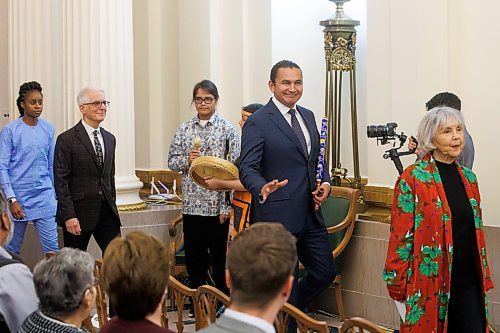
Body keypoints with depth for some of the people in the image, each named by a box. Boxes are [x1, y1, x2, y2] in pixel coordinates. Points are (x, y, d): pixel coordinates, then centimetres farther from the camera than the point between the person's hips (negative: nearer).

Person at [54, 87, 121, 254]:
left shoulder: (110, 139, 13)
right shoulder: (67, 139, -8)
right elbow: (60, 181, -12)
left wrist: (112, 206, 16)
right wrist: (69, 216, -17)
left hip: (106, 212, 6)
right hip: (78, 213, -5)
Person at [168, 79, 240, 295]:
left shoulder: (228, 129, -1)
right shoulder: (184, 130, 8)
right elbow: (172, 161, 11)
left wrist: (227, 206, -10)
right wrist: (187, 160, -12)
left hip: (218, 205, -3)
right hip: (192, 204, 3)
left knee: (221, 260, 5)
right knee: (194, 260, 9)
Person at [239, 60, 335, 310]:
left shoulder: (308, 116, 12)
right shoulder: (258, 122, -11)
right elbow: (247, 167, -16)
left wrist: (326, 183, 1)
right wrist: (262, 189, -38)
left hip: (310, 213, 7)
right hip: (278, 216, -7)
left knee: (325, 273, 13)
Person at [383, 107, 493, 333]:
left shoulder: (468, 178, 10)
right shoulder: (413, 178, -9)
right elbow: (401, 236, -9)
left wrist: (484, 277, 15)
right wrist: (397, 284, -10)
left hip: (468, 281, 5)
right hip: (430, 282, -5)